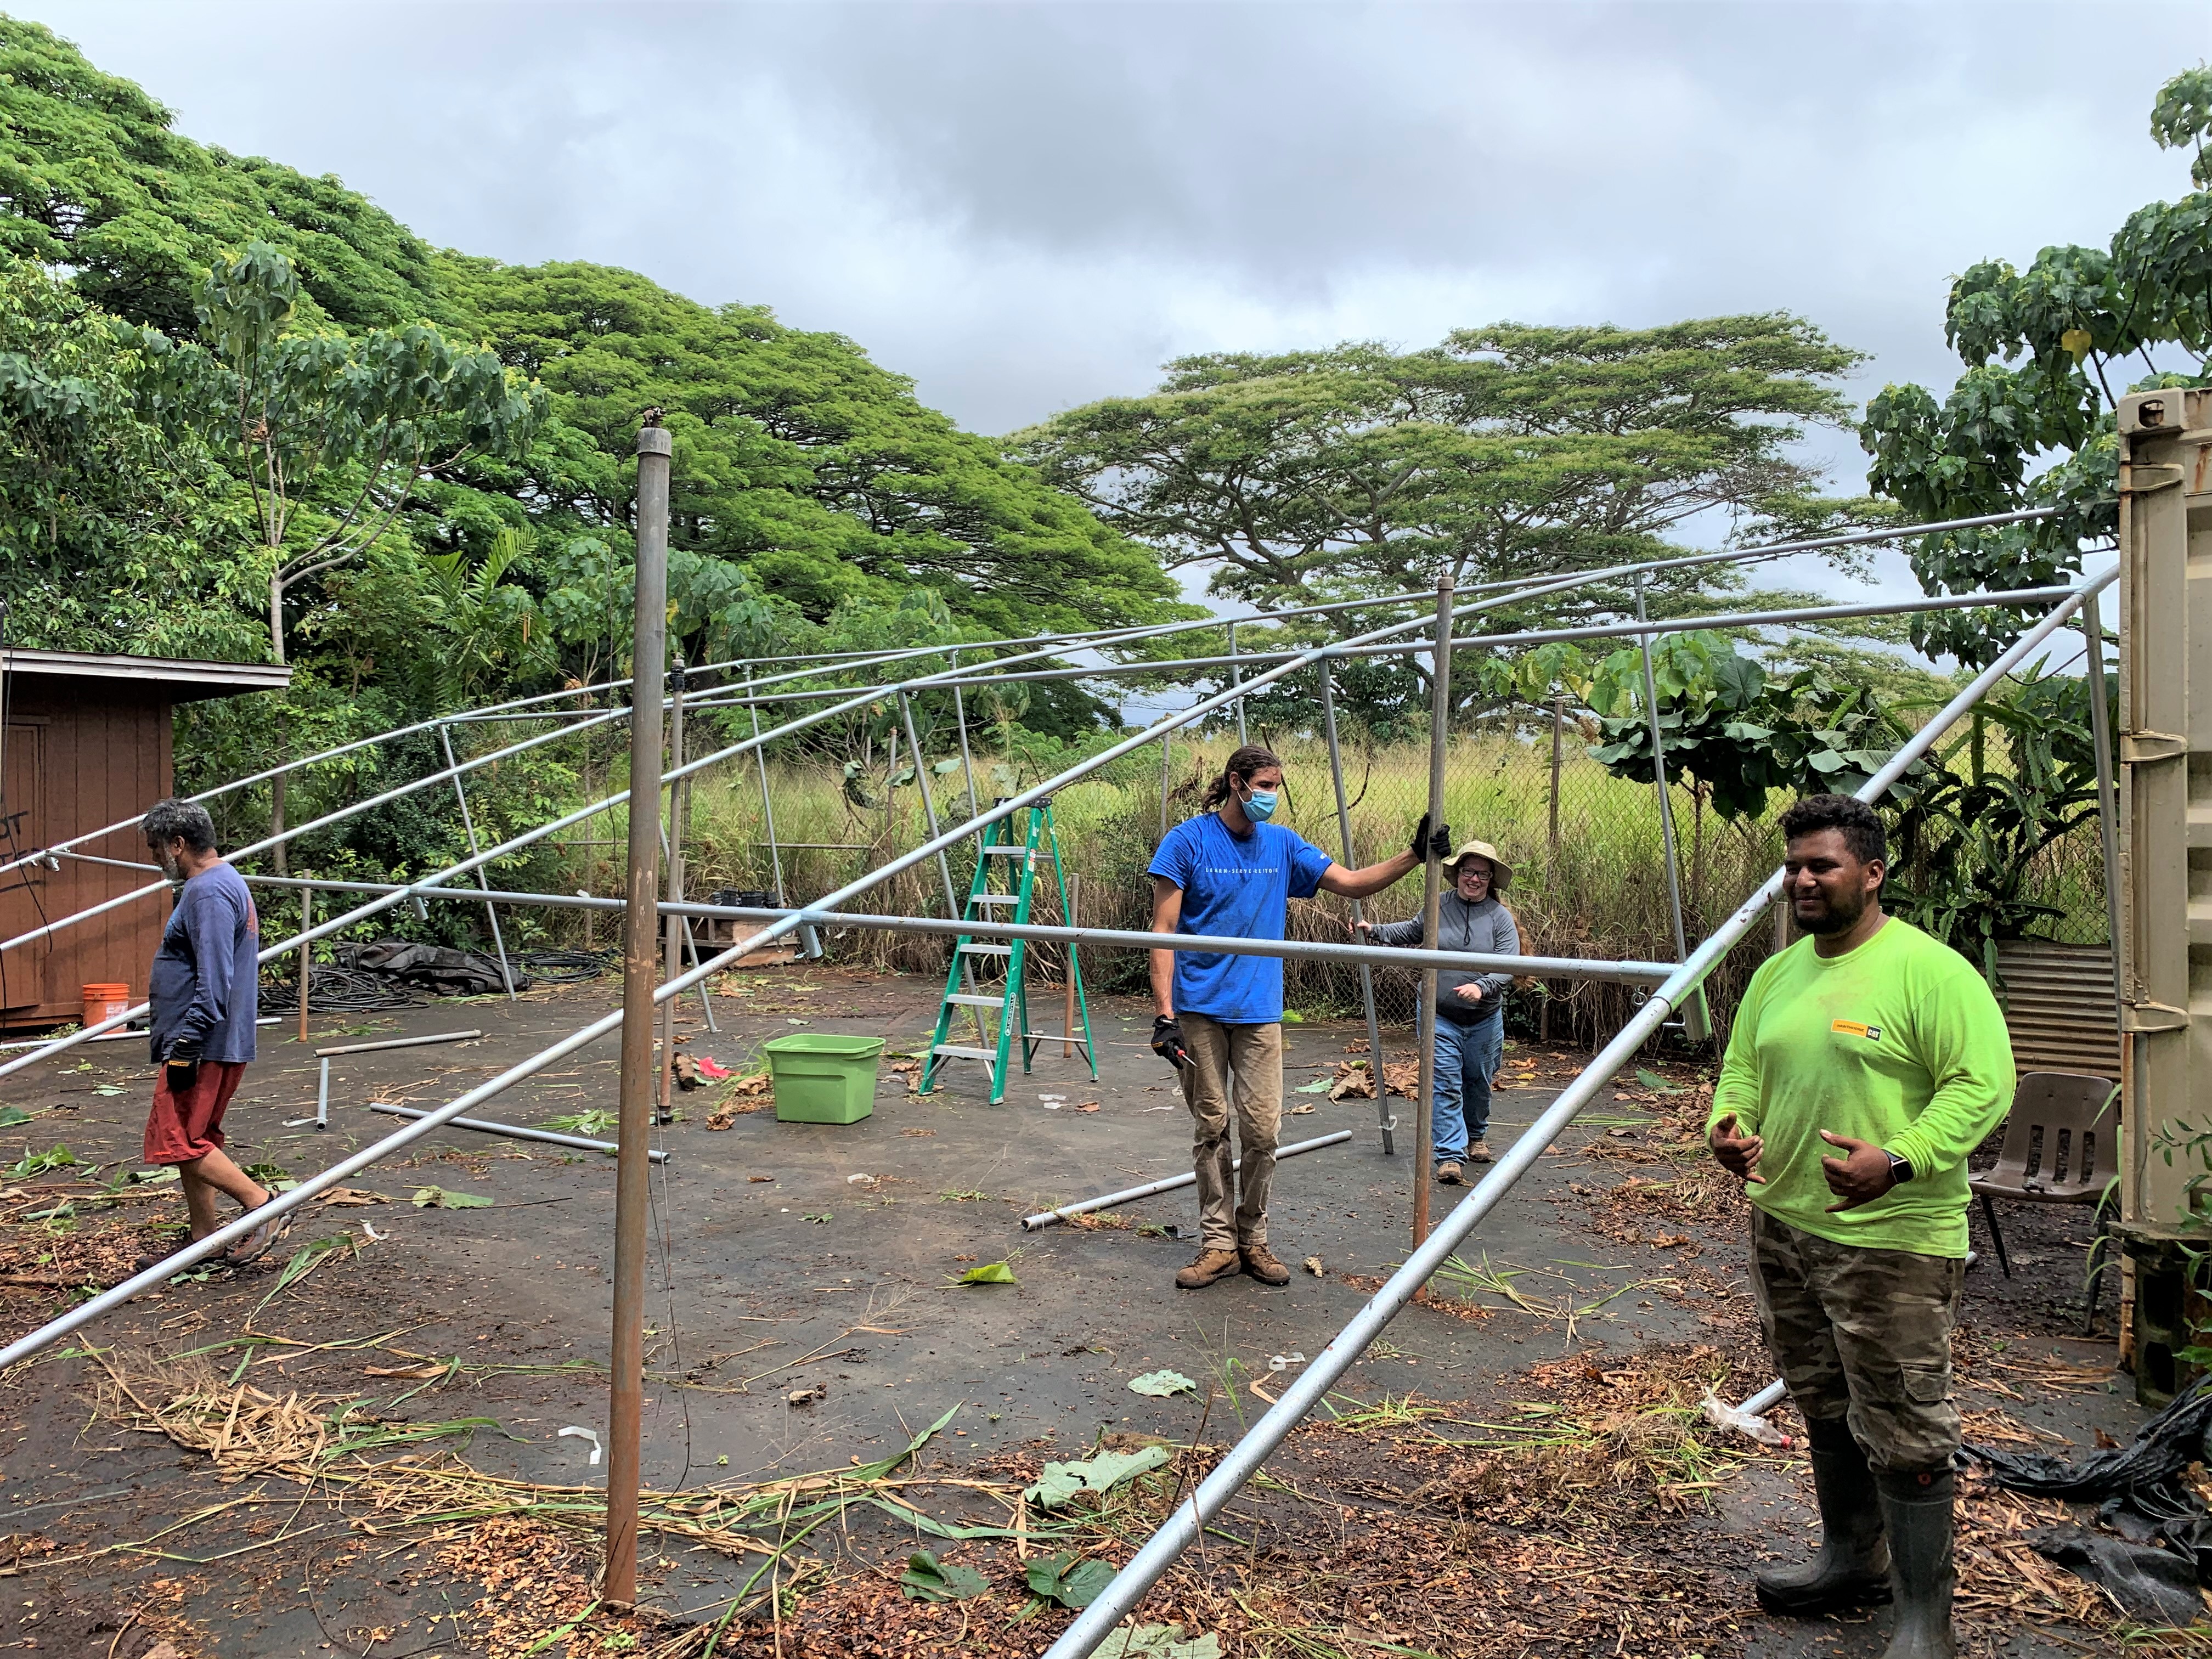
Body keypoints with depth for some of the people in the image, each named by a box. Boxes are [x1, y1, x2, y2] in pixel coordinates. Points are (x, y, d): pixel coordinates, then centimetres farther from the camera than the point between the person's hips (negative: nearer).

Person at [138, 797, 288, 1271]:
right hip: (223, 1044, 11)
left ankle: (263, 1205, -6)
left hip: (204, 1045, -11)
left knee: (175, 1140, -8)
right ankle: (205, 1241, 20)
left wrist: (185, 1047, -23)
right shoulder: (227, 882, 16)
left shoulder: (208, 893, -17)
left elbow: (214, 982, -24)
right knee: (194, 1142, 15)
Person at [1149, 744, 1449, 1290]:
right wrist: (1164, 1013, -14)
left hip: (1258, 1010, 3)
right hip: (1199, 1007, -3)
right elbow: (1163, 931, -7)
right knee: (1211, 1128, 4)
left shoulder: (1283, 845, 8)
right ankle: (1218, 1243, 15)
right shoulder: (1188, 841, -5)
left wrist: (1415, 855, -5)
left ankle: (1253, 1240, 17)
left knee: (1262, 1129, 0)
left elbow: (1353, 883, 9)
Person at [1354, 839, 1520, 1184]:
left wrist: (1481, 987, -33)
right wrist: (1375, 931, 8)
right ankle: (1449, 1155, -5)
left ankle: (1476, 1137, 42)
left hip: (1484, 1020, 0)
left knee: (1478, 1084, 18)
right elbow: (1411, 931, 19)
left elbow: (1508, 966, -16)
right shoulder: (1438, 907, -1)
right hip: (1439, 1016, 0)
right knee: (1445, 1086, -7)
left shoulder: (1500, 917, -8)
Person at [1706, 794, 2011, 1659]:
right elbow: (1742, 1067, 16)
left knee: (1902, 1431, 1)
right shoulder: (1777, 973, 9)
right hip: (1783, 1225, 8)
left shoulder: (1929, 970, -14)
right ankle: (1852, 1559, 39)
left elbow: (1984, 1083, -19)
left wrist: (1899, 1160, -30)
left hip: (1890, 1239, -7)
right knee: (1825, 1408, 21)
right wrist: (1727, 1124, -5)